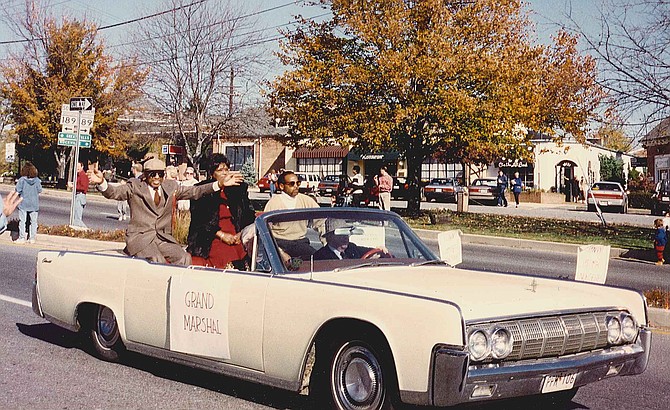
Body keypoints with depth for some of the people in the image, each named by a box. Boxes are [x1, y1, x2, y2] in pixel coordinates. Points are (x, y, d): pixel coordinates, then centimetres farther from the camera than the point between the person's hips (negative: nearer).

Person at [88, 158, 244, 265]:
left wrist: (220, 184, 3)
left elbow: (194, 191, 14)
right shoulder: (135, 186, 3)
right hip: (139, 237, -4)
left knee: (184, 258, -21)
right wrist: (102, 182, -31)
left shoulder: (171, 186, 14)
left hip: (163, 238, 4)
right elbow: (113, 193, -8)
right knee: (158, 261, -30)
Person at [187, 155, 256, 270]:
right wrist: (221, 234, -10)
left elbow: (249, 214, 15)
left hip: (235, 236, 3)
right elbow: (198, 219, -1)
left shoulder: (239, 188, 14)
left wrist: (241, 233, -3)